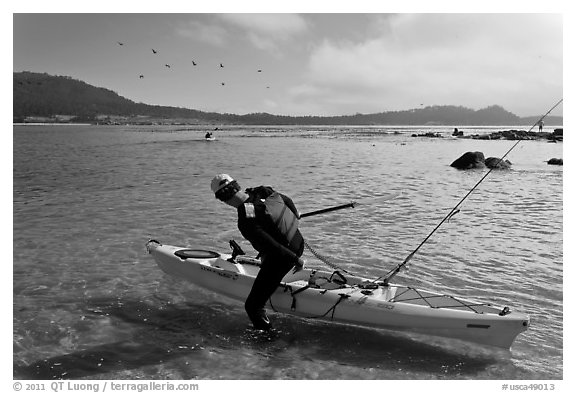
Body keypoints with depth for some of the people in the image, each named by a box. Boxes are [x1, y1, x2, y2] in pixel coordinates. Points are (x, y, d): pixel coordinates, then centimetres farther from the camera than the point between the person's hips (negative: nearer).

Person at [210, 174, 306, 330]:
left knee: (253, 306, 0)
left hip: (281, 258, -9)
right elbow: (287, 200, 10)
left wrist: (296, 259, -19)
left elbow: (272, 246, -30)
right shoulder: (262, 191, -8)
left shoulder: (246, 221, -29)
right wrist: (295, 215, 30)